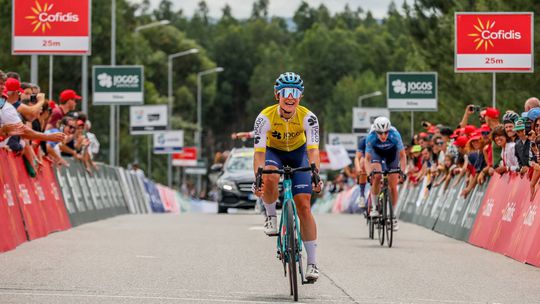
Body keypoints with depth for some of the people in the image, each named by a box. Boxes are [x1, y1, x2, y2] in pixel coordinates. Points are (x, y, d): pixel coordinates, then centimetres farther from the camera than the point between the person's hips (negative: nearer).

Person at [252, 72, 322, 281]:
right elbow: (259, 152, -32)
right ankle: (271, 216, -7)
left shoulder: (308, 117, -27)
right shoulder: (265, 117, -28)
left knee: (304, 206, -12)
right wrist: (257, 179, -46)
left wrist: (315, 175, -51)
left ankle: (312, 262, -9)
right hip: (274, 152, 0)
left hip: (298, 153, 0)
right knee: (270, 179, -37)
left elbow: (313, 150, -33)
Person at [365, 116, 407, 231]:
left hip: (392, 155, 0)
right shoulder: (371, 138, -34)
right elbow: (367, 159, -30)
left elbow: (402, 155, -29)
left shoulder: (395, 135, -37)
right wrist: (369, 173, -45)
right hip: (377, 153, 0)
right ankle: (374, 207, -12)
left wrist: (402, 171, -42)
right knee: (376, 177, -26)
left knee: (393, 186, -4)